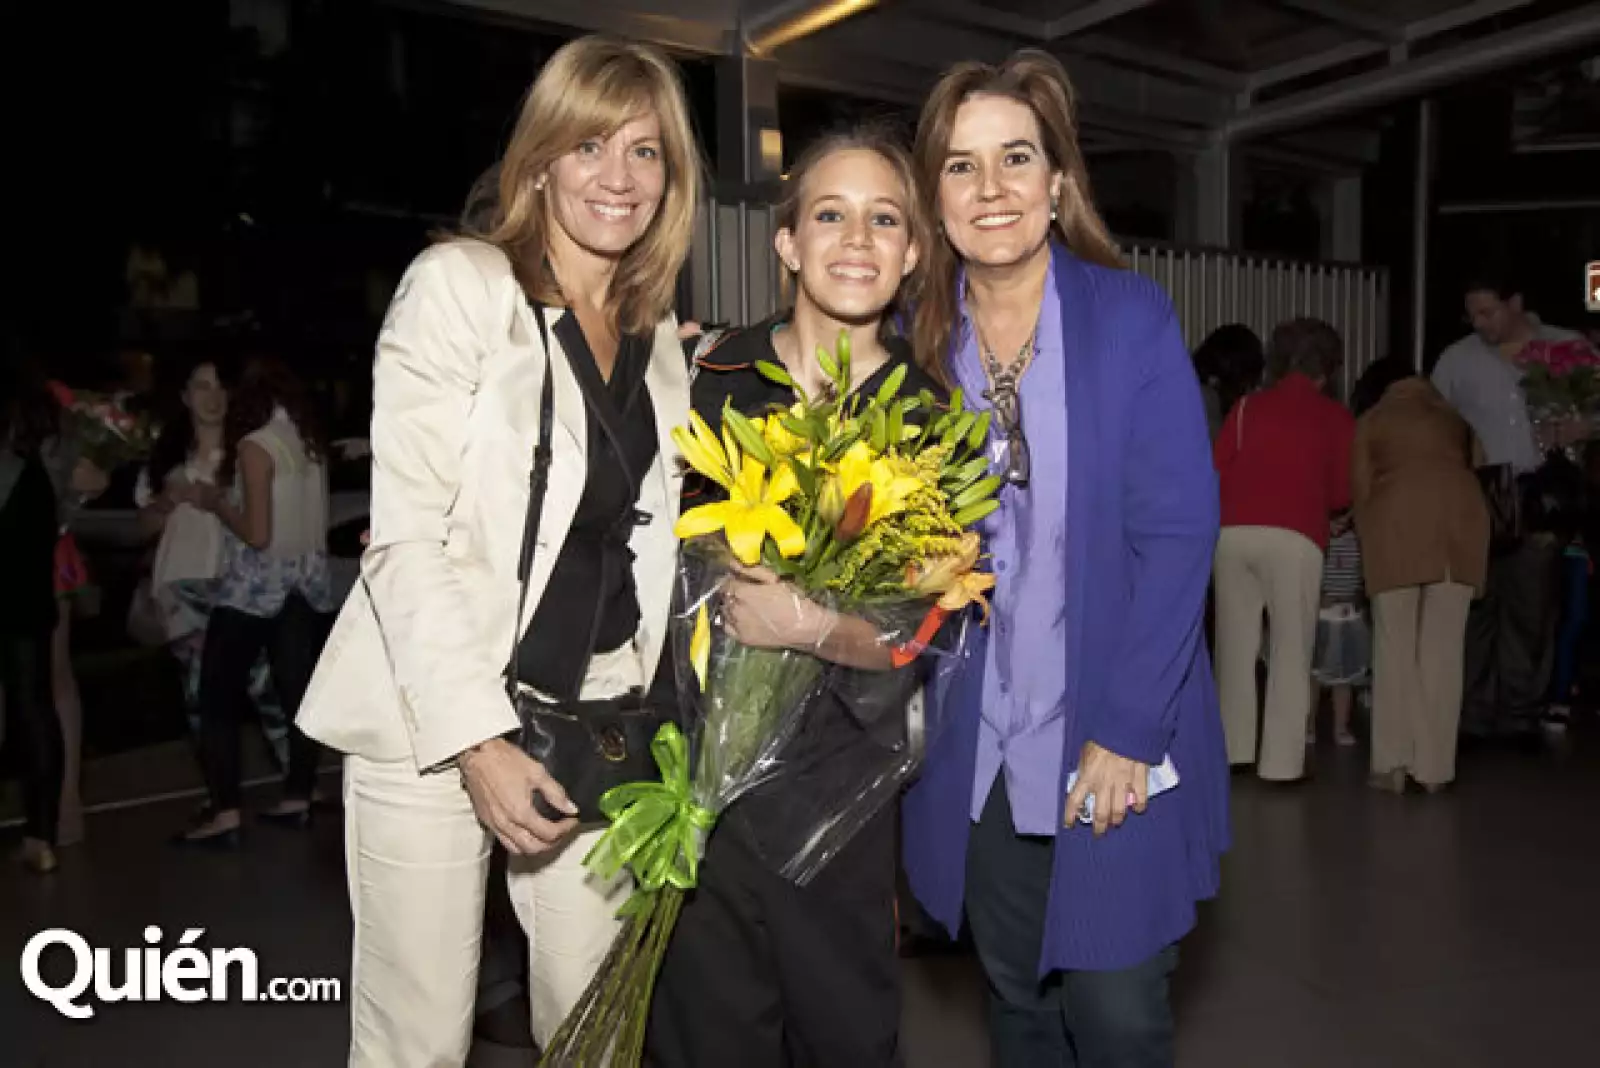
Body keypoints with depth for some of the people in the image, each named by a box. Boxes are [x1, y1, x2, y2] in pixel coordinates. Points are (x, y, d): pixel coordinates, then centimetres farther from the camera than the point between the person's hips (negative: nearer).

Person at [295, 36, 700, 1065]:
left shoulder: (661, 339, 11)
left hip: (592, 729, 5)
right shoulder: (459, 285, -7)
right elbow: (406, 532, -13)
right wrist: (478, 741, -19)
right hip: (433, 722, -5)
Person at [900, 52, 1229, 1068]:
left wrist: (1128, 731, -15)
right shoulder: (922, 339, 3)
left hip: (1118, 743, -3)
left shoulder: (1132, 317, -8)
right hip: (978, 747, 4)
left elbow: (1178, 533, -11)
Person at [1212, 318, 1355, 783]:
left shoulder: (1248, 406, 19)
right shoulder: (1335, 416, 14)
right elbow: (1343, 491, 12)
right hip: (1294, 536, -2)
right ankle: (1282, 761, 2)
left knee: (1236, 642, 11)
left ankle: (1234, 750, 15)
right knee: (1292, 648, 4)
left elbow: (1215, 471, 12)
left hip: (1233, 532, 3)